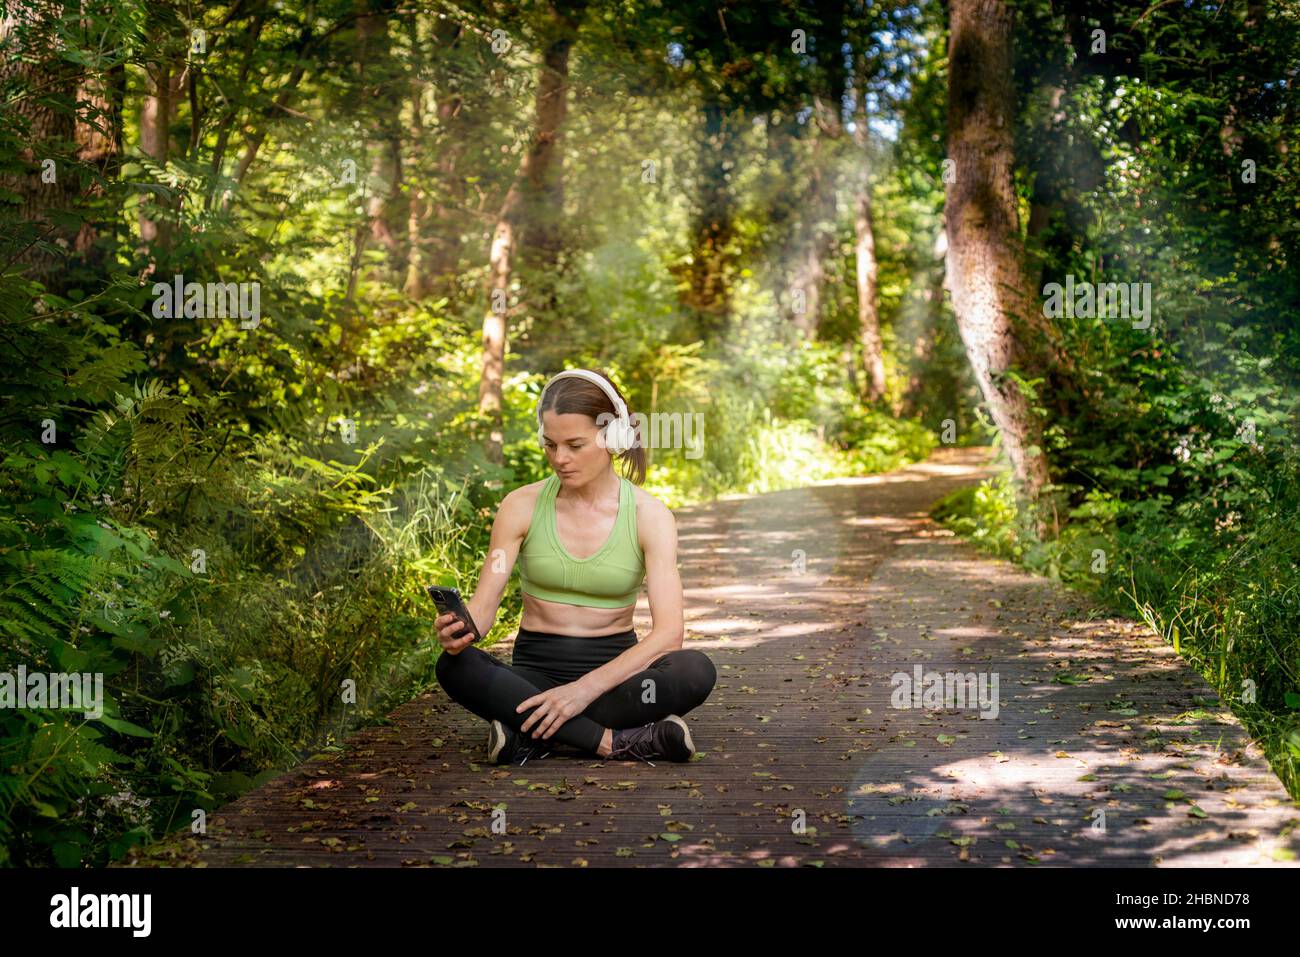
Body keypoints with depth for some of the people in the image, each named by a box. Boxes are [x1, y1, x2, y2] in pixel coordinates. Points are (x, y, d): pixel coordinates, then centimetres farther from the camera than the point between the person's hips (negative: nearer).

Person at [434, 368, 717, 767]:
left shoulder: (649, 516, -6)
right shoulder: (522, 506, -2)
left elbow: (668, 631, -16)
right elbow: (484, 603, -5)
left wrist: (586, 688, -27)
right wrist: (458, 629, -30)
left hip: (613, 670, -1)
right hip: (536, 671, 1)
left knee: (696, 670, -32)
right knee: (454, 667, -31)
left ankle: (532, 735, -27)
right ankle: (620, 742, -31)